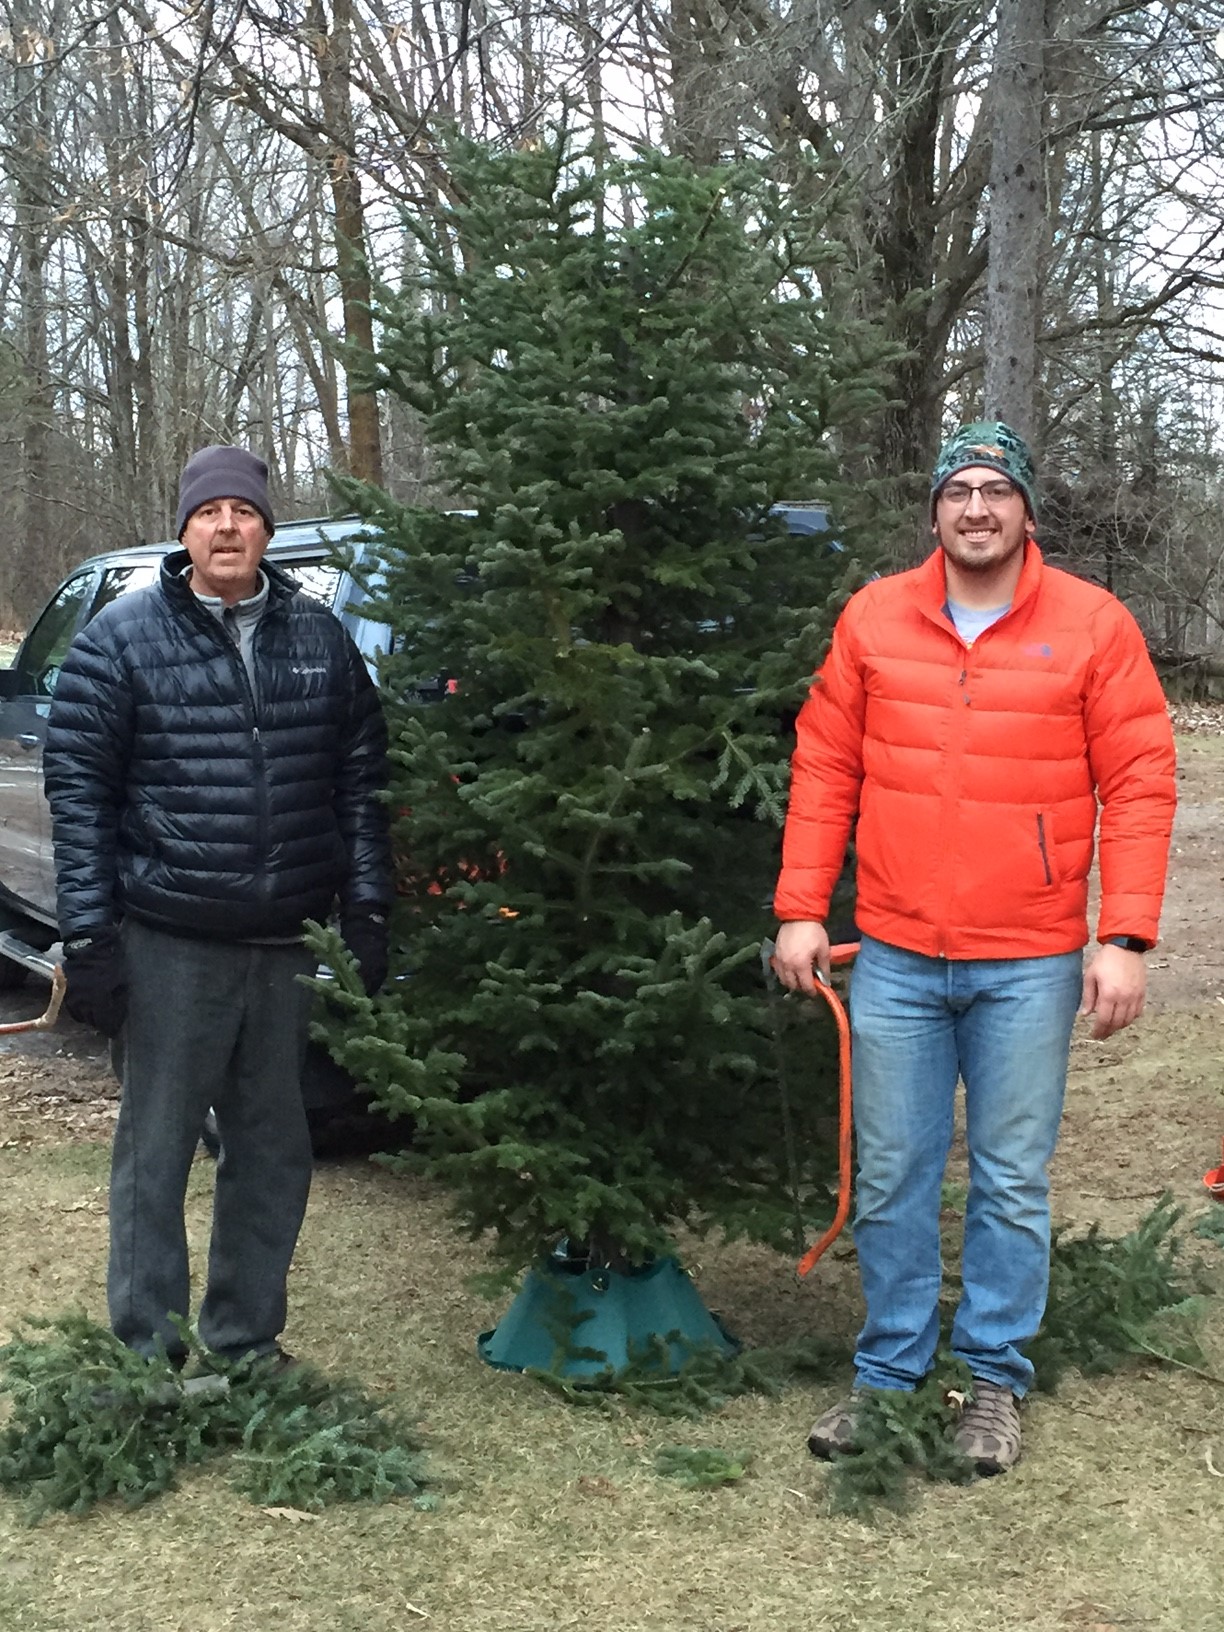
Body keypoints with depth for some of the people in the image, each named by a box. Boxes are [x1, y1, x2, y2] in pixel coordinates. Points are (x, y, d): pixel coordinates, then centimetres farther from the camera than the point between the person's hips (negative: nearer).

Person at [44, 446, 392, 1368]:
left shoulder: (320, 638, 8)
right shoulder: (122, 638, -2)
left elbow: (360, 782, 10)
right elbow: (79, 789, -4)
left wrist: (367, 906, 4)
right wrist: (89, 933, -10)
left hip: (287, 945, 4)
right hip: (170, 946, -3)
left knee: (273, 1153, 12)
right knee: (156, 1151, 5)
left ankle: (246, 1341, 28)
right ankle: (147, 1352, 17)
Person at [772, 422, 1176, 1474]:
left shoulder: (1094, 626, -2)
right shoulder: (873, 618, 3)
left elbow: (1139, 785, -3)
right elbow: (825, 768, 7)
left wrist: (1125, 939, -8)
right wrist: (801, 910, 2)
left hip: (1029, 967, -1)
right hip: (895, 957, 2)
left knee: (1013, 1183, 9)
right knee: (892, 1177, 10)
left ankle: (995, 1375, 25)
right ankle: (890, 1369, 26)